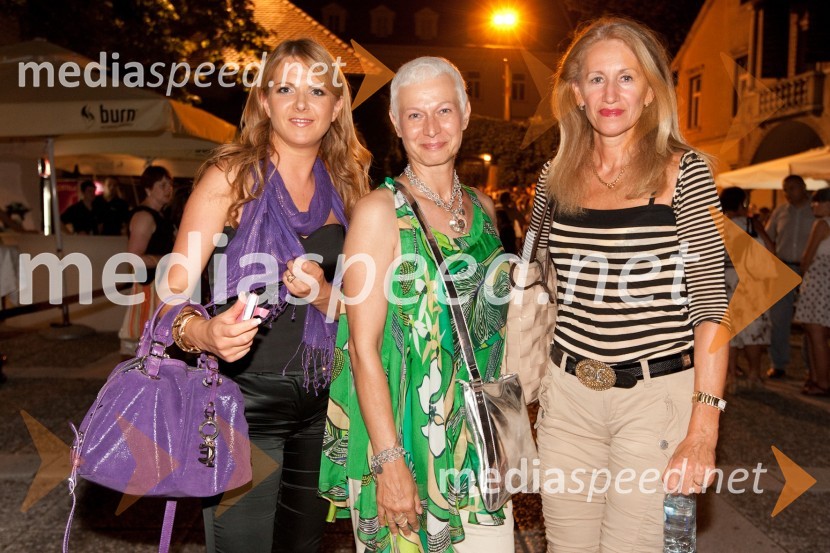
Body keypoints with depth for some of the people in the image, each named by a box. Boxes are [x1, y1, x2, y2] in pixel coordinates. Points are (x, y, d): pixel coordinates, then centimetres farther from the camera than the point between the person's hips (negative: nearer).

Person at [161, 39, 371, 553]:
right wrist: (202, 332, -33)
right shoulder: (231, 176, -7)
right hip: (244, 399, -4)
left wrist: (322, 293, -12)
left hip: (321, 402, 5)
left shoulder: (345, 188, 7)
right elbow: (173, 290, -12)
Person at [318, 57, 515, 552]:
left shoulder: (483, 209, 7)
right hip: (404, 436, -5)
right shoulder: (379, 211, -11)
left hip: (479, 436, 5)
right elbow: (363, 347, -14)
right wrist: (390, 461, -18)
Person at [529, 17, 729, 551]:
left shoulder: (684, 172, -6)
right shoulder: (557, 178, 6)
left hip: (657, 394, -3)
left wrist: (703, 430, -17)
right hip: (568, 393, 4)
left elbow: (709, 299, -11)